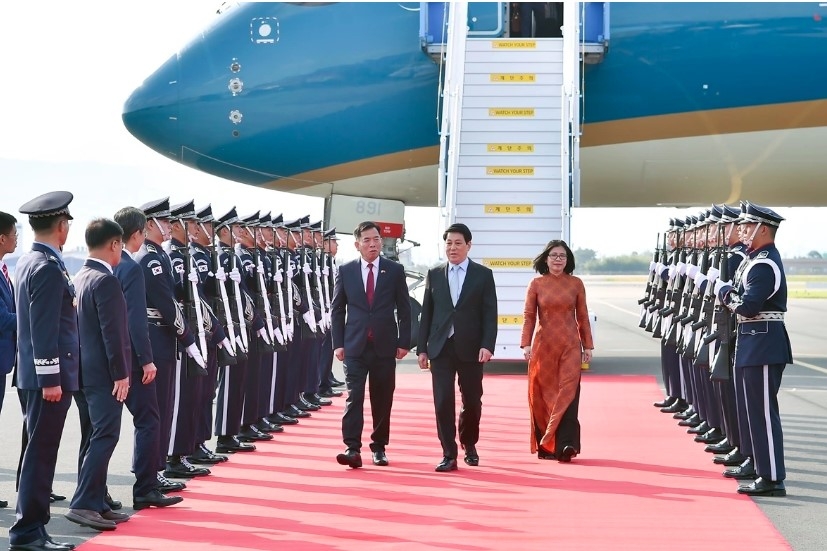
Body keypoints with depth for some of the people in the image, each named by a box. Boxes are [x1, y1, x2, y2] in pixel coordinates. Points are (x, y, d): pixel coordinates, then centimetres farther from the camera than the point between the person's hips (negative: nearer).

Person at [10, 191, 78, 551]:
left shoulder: (28, 261, 14)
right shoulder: (48, 267, -17)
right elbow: (44, 328, -21)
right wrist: (50, 379, -20)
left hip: (33, 376, 10)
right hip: (48, 376, -10)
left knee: (39, 451, 14)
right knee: (41, 452, -4)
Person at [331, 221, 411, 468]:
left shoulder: (395, 270, 3)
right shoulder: (346, 271, 3)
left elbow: (404, 309, 5)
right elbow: (337, 309, 6)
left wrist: (404, 342, -1)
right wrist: (338, 343, 0)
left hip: (384, 345, 1)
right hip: (355, 345, -1)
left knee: (382, 399, 6)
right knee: (354, 395, -9)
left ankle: (379, 447, 17)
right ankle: (352, 448, -11)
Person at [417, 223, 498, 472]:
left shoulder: (483, 274, 3)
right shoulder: (434, 274, 9)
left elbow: (490, 314, -1)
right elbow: (426, 313, 9)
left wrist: (487, 345, -13)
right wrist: (422, 348, 3)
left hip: (470, 348, -1)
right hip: (441, 348, 1)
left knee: (472, 401, 8)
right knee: (443, 402, -6)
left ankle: (469, 445, 32)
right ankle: (449, 454, -1)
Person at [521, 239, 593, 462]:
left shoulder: (576, 284, 5)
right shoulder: (537, 284, 3)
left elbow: (582, 316, 8)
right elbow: (529, 316, 1)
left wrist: (587, 346, 7)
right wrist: (526, 344, -8)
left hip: (570, 345, 0)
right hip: (544, 344, 0)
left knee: (568, 390, -10)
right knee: (543, 394, 4)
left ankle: (565, 444, -12)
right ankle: (545, 446, 14)